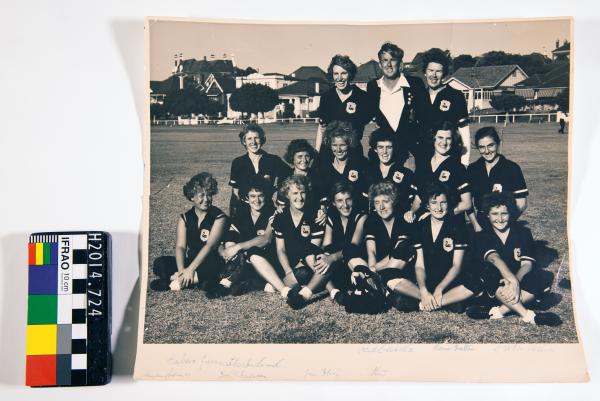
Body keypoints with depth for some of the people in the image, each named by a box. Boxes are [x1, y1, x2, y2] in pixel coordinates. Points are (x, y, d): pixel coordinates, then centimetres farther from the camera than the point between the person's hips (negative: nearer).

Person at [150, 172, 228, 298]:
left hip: (211, 263, -4)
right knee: (159, 263, -16)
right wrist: (181, 270, -27)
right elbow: (180, 246, -8)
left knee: (213, 266, -39)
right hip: (191, 261, 4)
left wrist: (190, 269, -30)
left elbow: (210, 245, -21)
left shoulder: (219, 217, -9)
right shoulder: (184, 218, 4)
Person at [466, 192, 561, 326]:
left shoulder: (523, 233, -1)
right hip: (494, 285, -2)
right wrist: (513, 281, -44)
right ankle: (527, 315, -34)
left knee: (545, 280, -28)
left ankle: (500, 310, -33)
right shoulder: (482, 237, -7)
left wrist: (515, 282, -34)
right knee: (490, 276, -36)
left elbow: (527, 264, -14)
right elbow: (495, 259, -27)